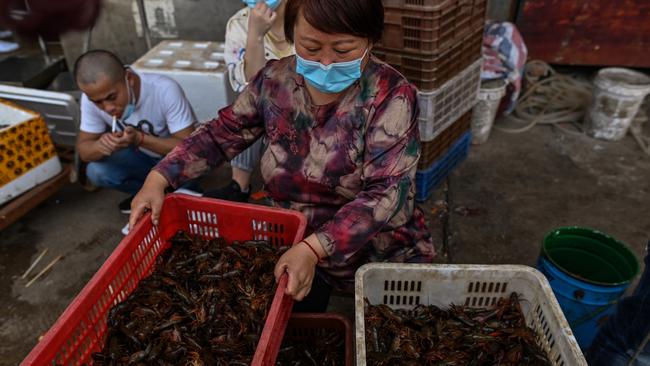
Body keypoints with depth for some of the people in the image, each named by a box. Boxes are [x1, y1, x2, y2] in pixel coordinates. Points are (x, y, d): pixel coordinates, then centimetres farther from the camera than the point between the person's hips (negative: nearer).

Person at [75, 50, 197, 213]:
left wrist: (140, 139, -43)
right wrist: (100, 146, -35)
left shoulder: (165, 90, -32)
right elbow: (83, 149, -11)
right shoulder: (92, 97, -20)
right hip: (140, 157, 4)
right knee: (96, 172, -21)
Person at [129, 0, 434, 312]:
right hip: (297, 245, 3)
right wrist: (158, 178, -10)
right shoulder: (275, 81, -8)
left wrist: (313, 248, -41)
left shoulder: (391, 96, -21)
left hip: (383, 258, -2)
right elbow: (221, 134, 3)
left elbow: (386, 192, -29)